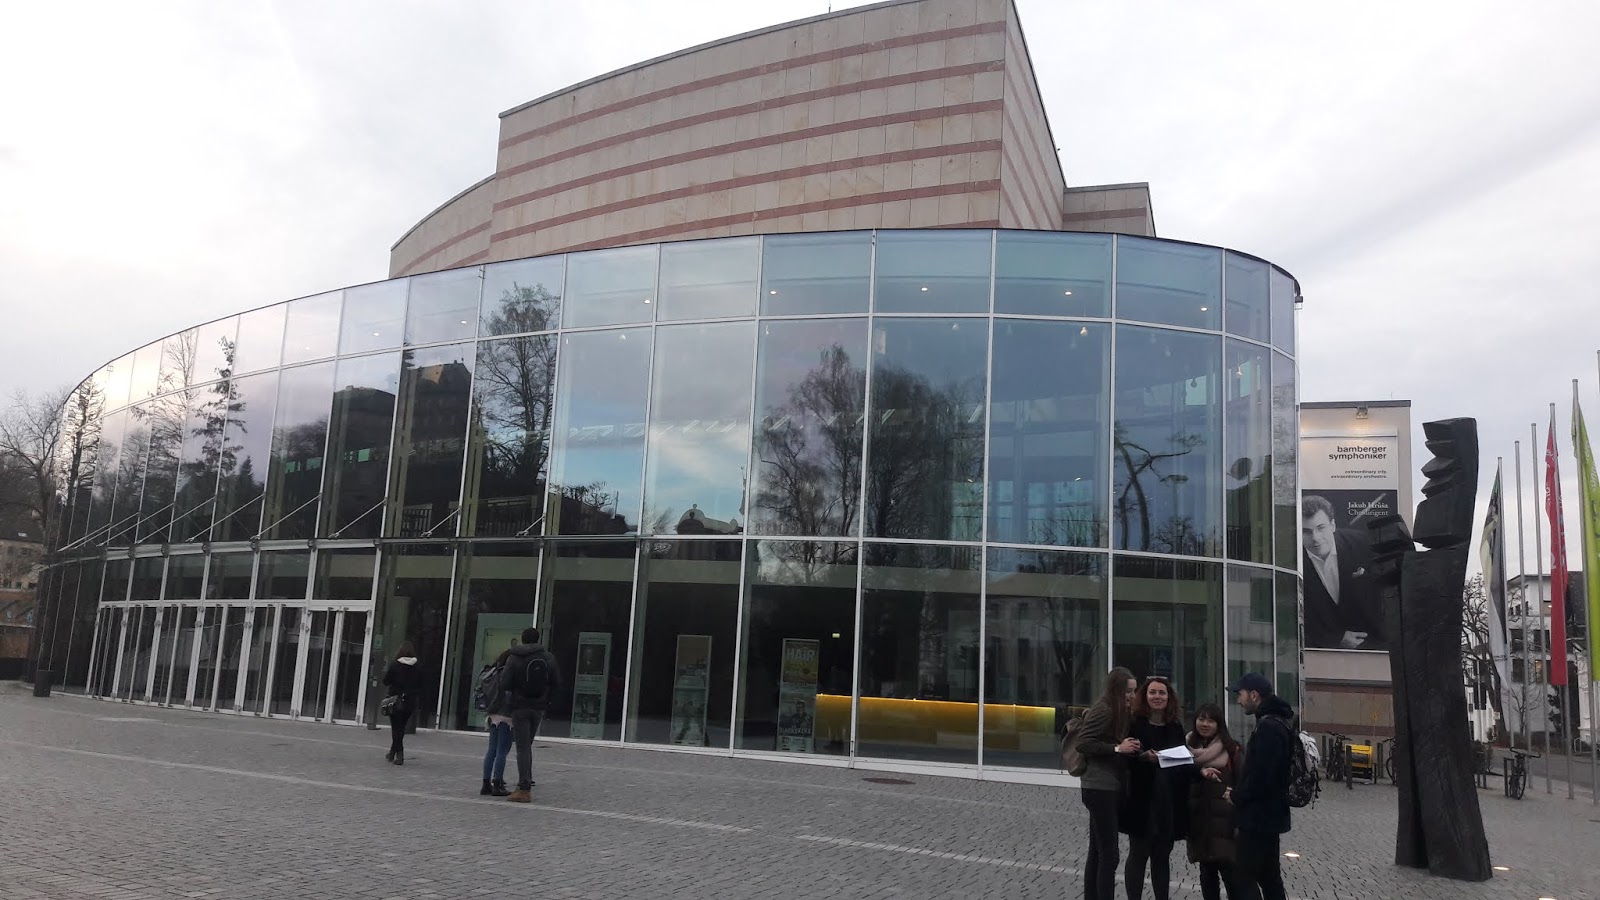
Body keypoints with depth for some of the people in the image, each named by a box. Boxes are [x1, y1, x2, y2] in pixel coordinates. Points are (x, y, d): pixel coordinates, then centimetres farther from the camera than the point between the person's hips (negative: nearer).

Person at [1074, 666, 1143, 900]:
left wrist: (1130, 749, 2)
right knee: (1108, 854, -9)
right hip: (1100, 788, -10)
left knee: (1097, 852, 13)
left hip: (1106, 787, 10)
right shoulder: (1102, 711, -14)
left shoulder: (1117, 713, 14)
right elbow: (1083, 744, -21)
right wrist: (1118, 748, -21)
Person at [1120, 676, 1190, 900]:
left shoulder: (1176, 727, 11)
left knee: (1162, 856, 11)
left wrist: (1200, 770, -4)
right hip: (1143, 801, -5)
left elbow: (1184, 761, 13)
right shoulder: (1134, 725, -5)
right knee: (1138, 855, 0)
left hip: (1169, 803, 5)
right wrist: (1144, 757, -29)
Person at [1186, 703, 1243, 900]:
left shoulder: (1230, 747, -4)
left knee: (1227, 867, -7)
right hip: (1199, 815, 4)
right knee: (1206, 868, 10)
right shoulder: (1189, 745, 8)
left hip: (1224, 815, -4)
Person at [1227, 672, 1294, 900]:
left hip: (1258, 817, -10)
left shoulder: (1268, 727, -21)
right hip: (1269, 815, 10)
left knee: (1244, 877, -5)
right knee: (1269, 876, 15)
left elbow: (1260, 777, -26)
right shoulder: (1278, 722, 13)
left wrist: (1235, 795, -9)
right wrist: (1238, 792, 9)